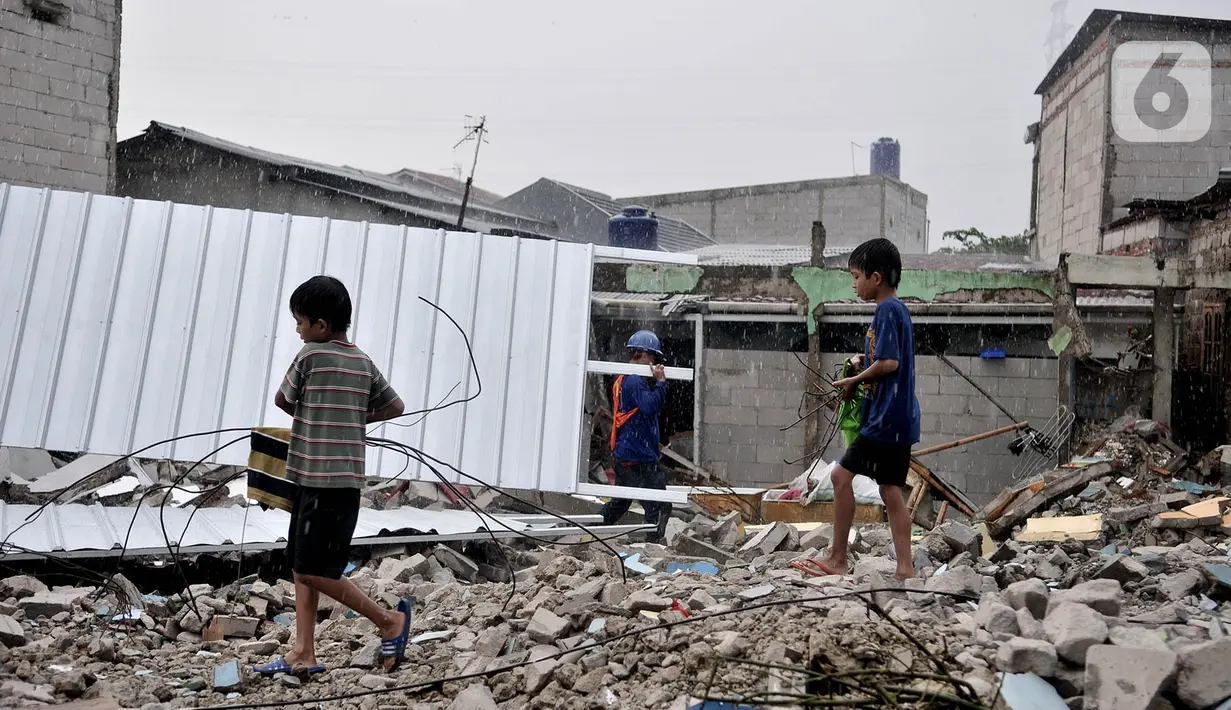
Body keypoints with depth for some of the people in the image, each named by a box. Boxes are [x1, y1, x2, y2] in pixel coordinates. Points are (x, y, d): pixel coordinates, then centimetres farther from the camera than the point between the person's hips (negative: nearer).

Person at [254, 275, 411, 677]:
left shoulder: (312, 355, -10)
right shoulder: (364, 363, 9)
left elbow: (283, 401, 4)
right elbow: (395, 407, 16)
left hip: (323, 482, -8)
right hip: (343, 480, 8)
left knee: (314, 570, -1)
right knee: (302, 567, 13)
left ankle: (390, 621, 9)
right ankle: (304, 654, 16)